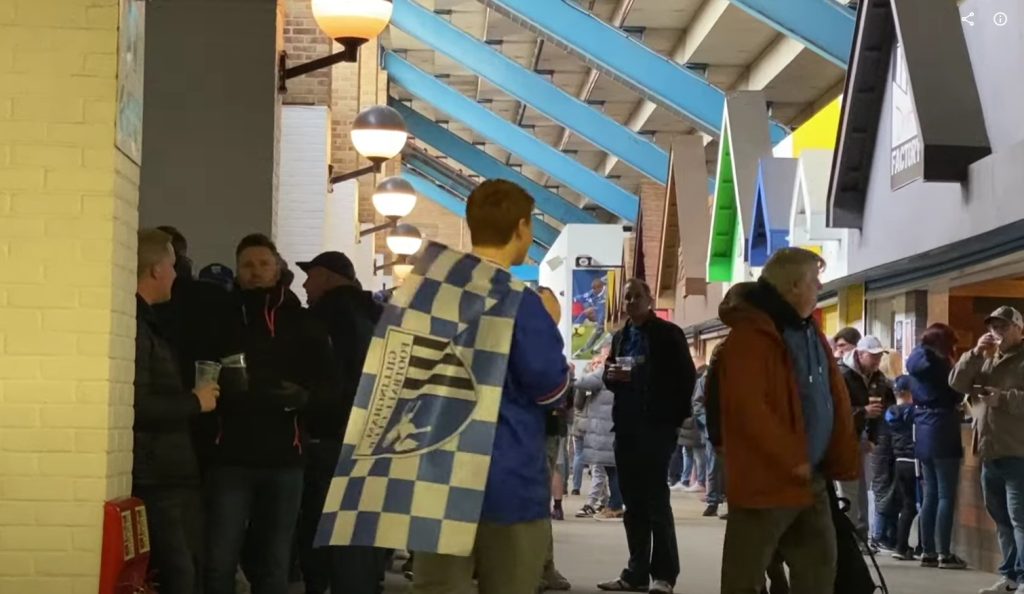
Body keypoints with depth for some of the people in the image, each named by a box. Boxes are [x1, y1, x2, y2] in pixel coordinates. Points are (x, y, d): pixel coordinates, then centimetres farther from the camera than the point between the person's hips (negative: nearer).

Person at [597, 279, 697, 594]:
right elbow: (609, 376, 18)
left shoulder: (668, 334, -1)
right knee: (632, 500, 7)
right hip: (626, 426, 6)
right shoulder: (620, 337, 17)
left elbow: (686, 377, -5)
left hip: (656, 425, -6)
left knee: (656, 499, -7)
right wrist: (612, 375, -4)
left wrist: (676, 416, -12)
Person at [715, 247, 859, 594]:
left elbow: (837, 399, 16)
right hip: (765, 479, -9)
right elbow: (749, 410, -24)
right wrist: (792, 460, -20)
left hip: (811, 479, 9)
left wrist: (842, 459, 8)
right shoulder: (749, 337, -16)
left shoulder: (809, 330, 13)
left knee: (819, 564, 15)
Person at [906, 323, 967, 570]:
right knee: (946, 496, -6)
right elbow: (955, 393, -7)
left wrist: (955, 404, 18)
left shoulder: (915, 361, 15)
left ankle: (928, 552, 9)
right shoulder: (935, 361, -12)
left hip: (923, 436, 9)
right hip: (942, 435, -9)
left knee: (931, 495, 10)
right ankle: (944, 554, -8)